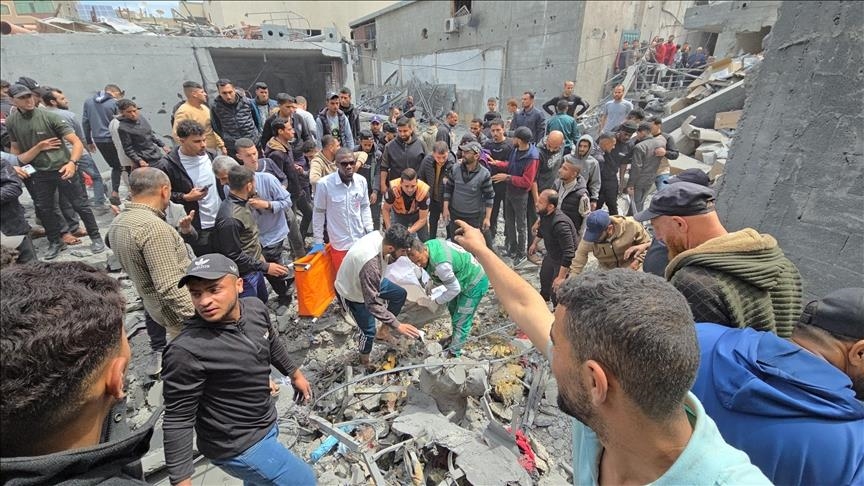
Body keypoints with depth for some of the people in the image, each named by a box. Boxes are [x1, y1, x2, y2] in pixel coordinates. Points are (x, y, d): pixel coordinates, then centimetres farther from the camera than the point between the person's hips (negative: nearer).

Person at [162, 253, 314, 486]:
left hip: (265, 423, 6)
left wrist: (294, 373, 20)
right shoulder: (186, 351, -31)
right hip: (236, 446, -6)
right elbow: (178, 420, -22)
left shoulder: (255, 309, -12)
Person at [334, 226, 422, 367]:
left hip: (368, 282, 7)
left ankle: (384, 328, 30)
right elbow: (373, 304, -38)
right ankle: (365, 360, 37)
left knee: (400, 294, 12)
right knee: (369, 330, 6)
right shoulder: (370, 265, -45)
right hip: (351, 293, -7)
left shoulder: (380, 235, -23)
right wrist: (397, 325, -35)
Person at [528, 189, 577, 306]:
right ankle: (544, 296, 61)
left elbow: (569, 252, -41)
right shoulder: (544, 214, -14)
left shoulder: (560, 224, -41)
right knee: (544, 276, 31)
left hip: (564, 260, -9)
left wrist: (561, 277, -39)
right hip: (551, 254, 9)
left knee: (556, 291, -3)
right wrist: (535, 243, 23)